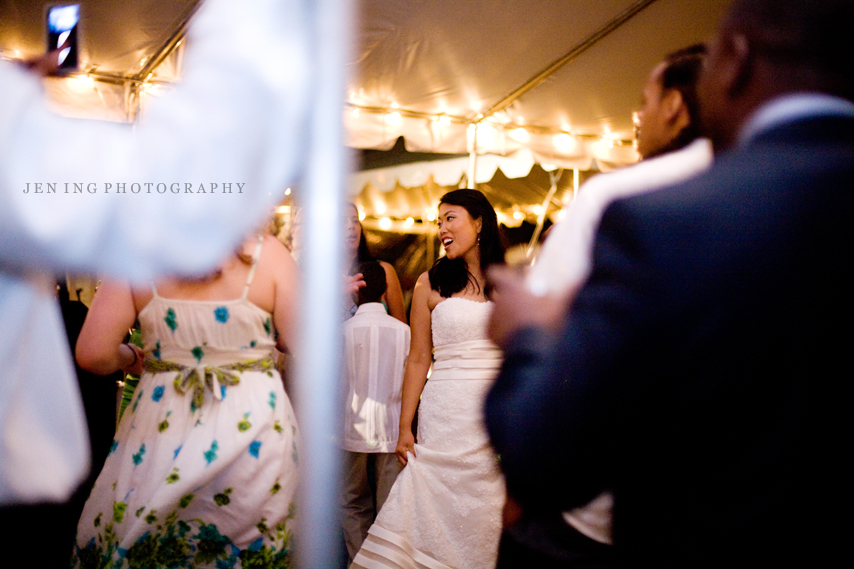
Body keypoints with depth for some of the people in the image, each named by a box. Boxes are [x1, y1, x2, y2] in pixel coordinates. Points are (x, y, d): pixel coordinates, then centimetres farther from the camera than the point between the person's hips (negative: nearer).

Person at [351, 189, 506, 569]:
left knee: (489, 508, 5)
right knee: (444, 499, 1)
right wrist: (404, 428, -1)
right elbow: (418, 359, 3)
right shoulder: (431, 283, 4)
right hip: (445, 413, -1)